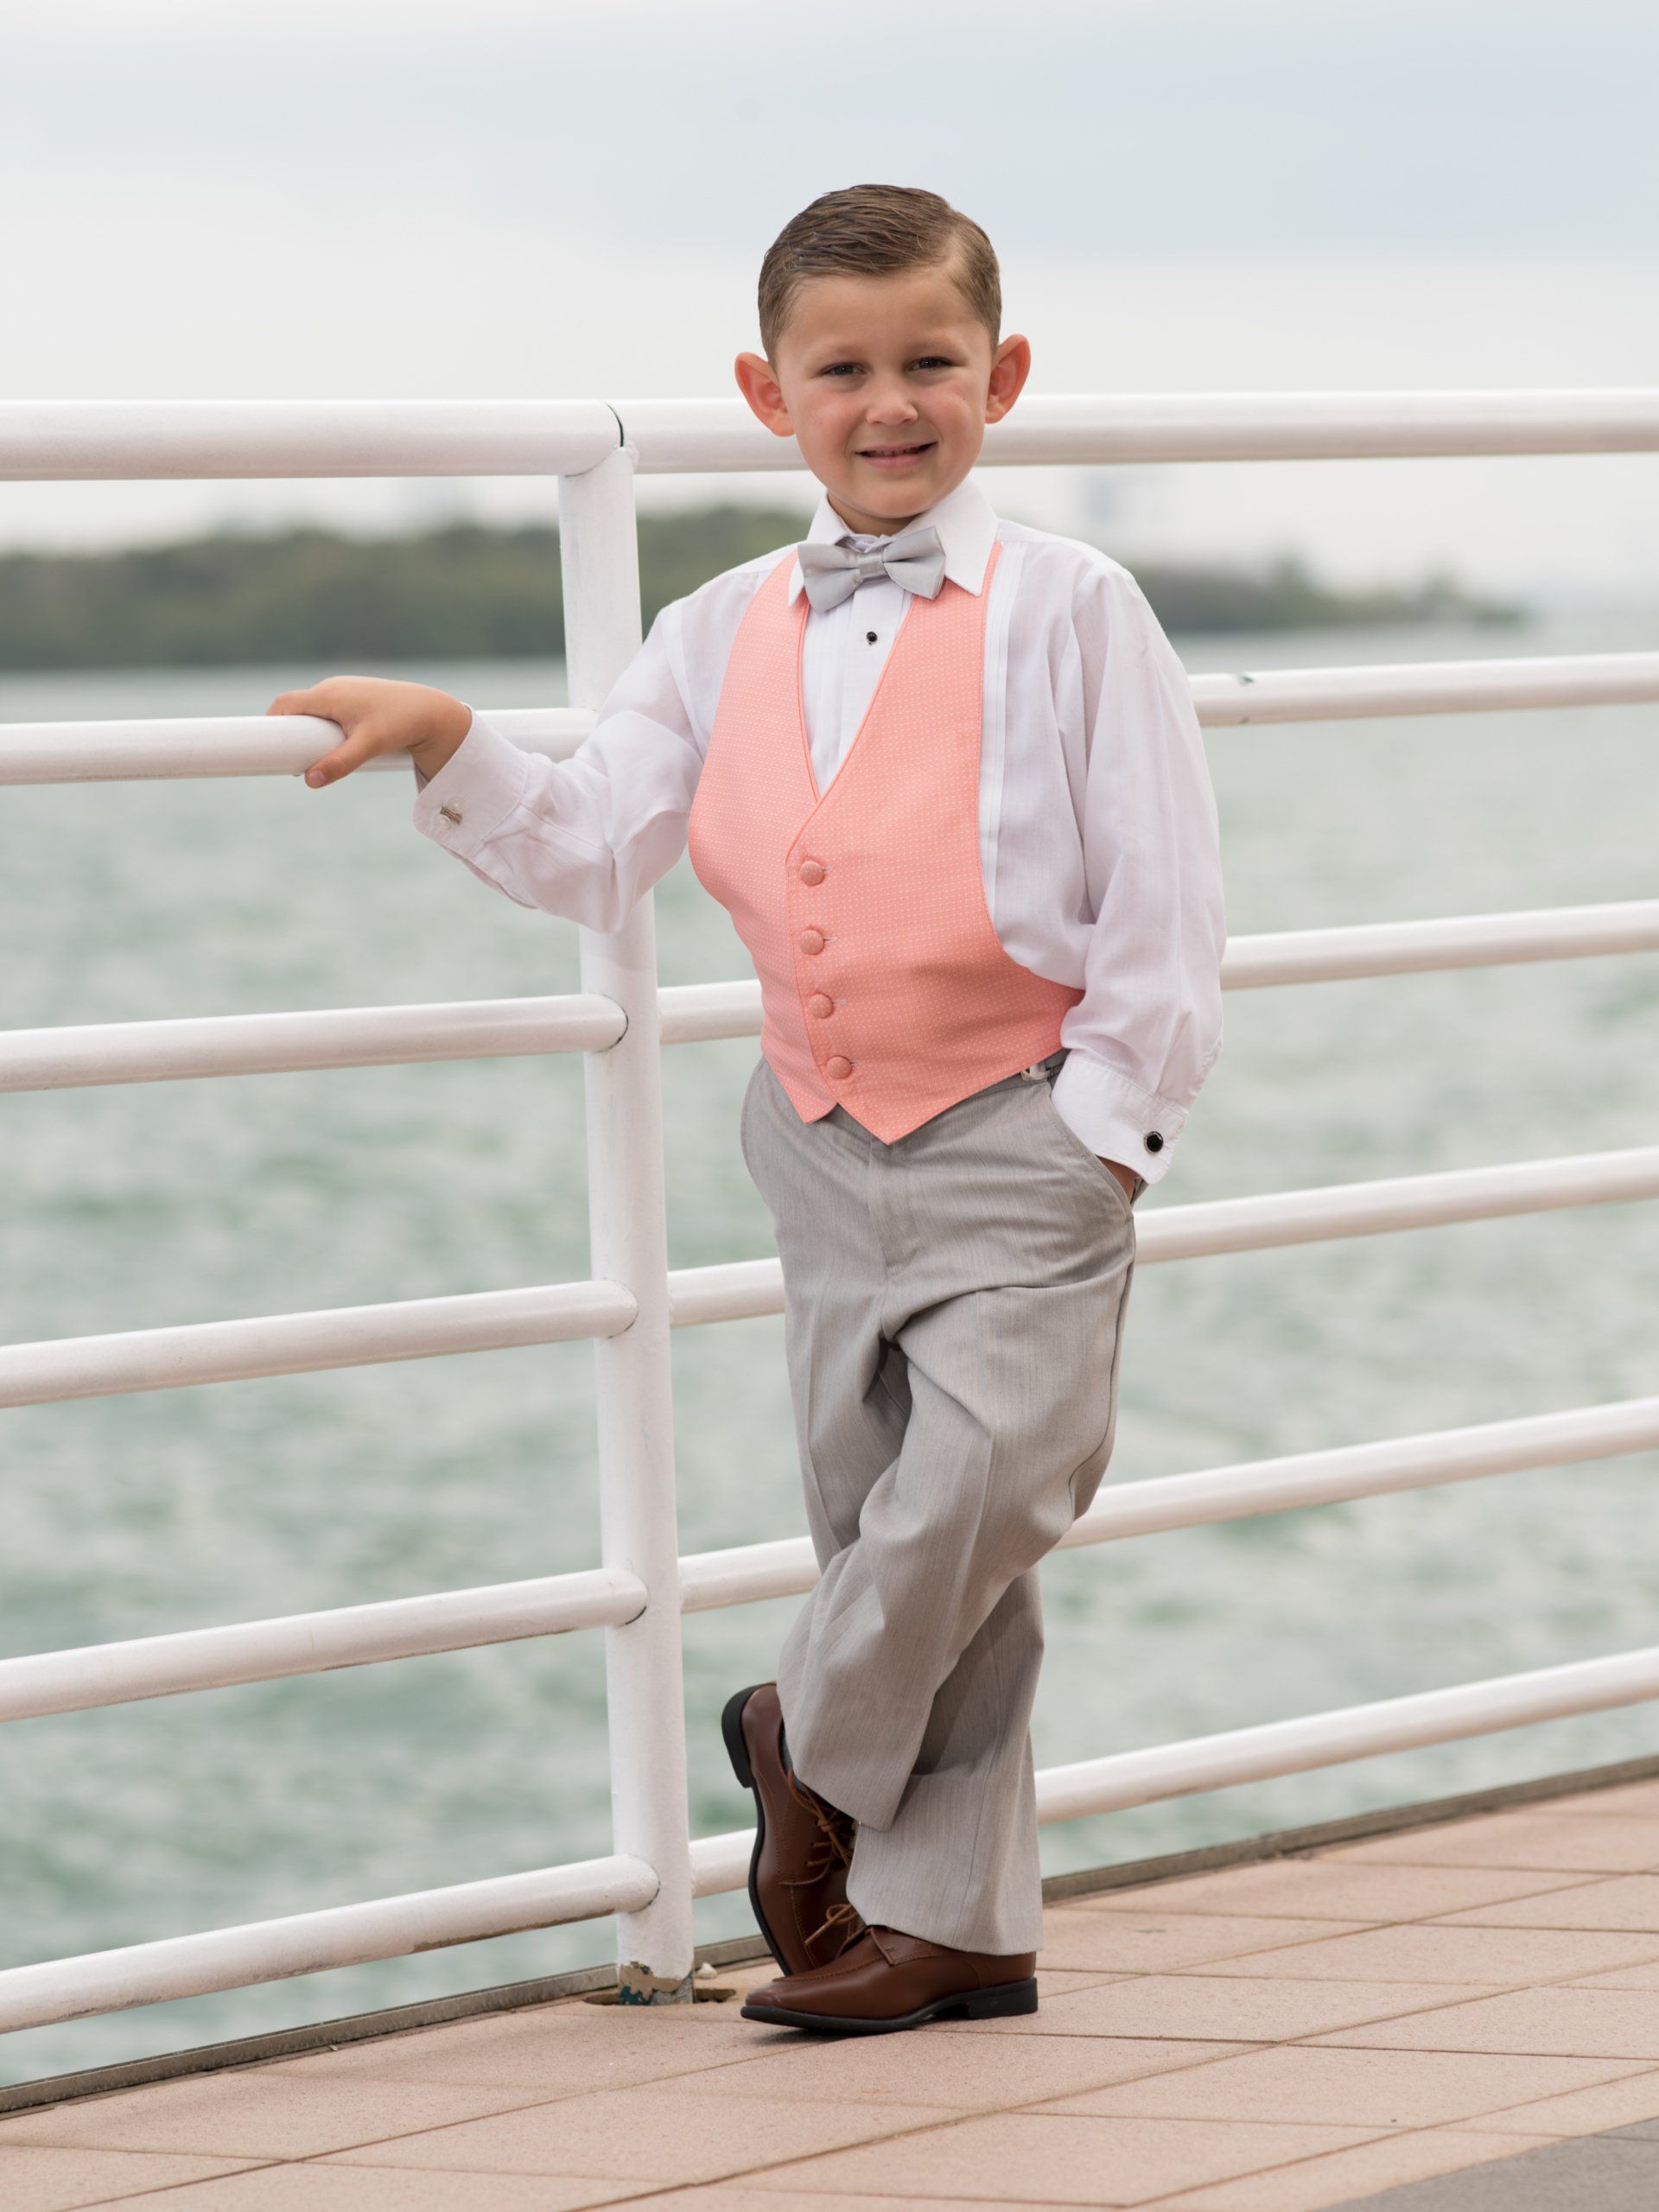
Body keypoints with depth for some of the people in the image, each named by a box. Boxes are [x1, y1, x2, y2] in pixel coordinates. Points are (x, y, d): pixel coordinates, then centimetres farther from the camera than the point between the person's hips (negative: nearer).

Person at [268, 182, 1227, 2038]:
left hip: (1022, 1136, -5)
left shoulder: (1066, 612, -7)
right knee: (881, 1520, 9)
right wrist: (446, 748, -11)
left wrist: (1103, 1125, -10)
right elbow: (591, 856, 3)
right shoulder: (721, 638, 7)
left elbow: (1161, 898, -7)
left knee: (983, 1481, -21)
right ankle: (948, 1918, 19)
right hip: (825, 1138, 5)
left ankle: (813, 1739, 6)